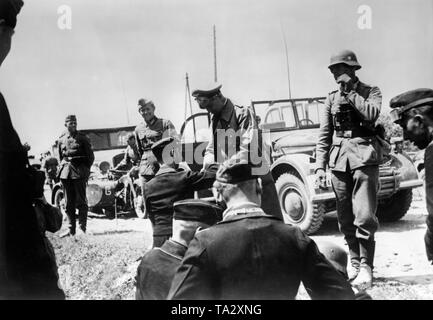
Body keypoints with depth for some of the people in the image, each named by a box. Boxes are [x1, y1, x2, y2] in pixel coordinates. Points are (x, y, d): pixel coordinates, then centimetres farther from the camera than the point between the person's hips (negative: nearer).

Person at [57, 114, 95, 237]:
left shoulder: (82, 138, 2)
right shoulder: (61, 139, 11)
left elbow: (91, 156, 4)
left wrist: (86, 170, -3)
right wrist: (62, 169, 9)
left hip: (79, 173, -3)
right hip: (65, 173, 3)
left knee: (81, 201, -2)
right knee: (69, 203, 6)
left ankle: (82, 228, 3)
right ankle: (71, 229, 11)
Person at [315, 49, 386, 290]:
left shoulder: (370, 91, 7)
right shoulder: (332, 99, 15)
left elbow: (372, 114, -15)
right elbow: (324, 135, 11)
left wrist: (350, 91, -9)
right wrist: (320, 166, 2)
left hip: (364, 157, -3)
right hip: (339, 159, 4)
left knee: (364, 216, -11)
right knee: (345, 219, 6)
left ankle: (366, 267, -1)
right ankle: (354, 262, 19)